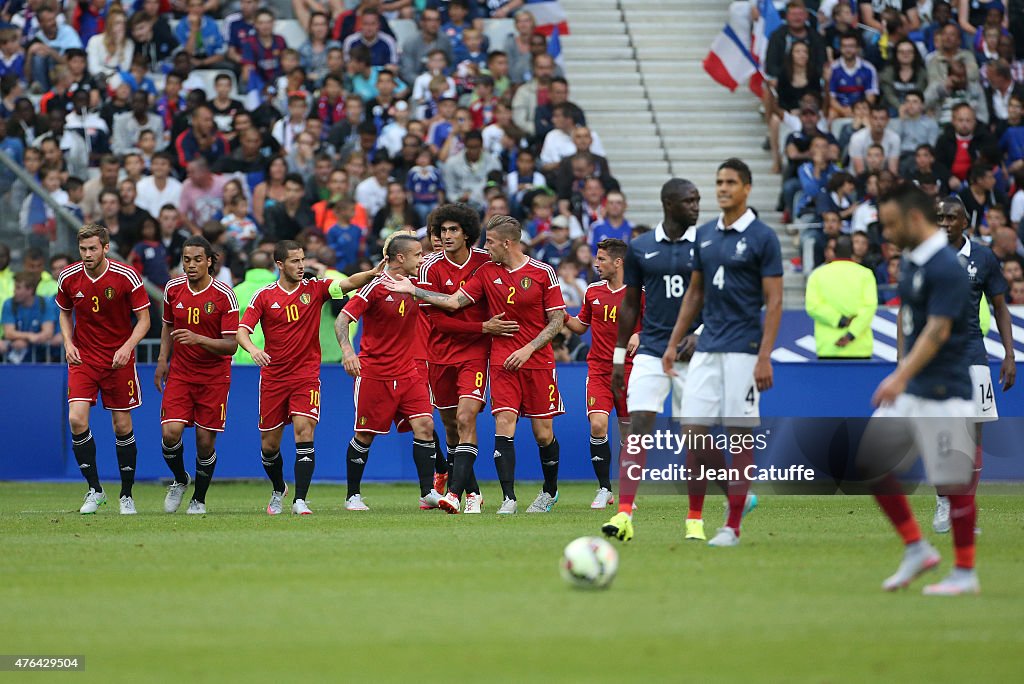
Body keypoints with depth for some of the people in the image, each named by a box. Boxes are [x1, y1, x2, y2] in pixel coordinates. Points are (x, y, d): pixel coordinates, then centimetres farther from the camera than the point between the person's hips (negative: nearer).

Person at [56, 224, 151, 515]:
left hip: (119, 359, -2)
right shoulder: (69, 278, -3)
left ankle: (127, 494, 18)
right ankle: (94, 489, -3)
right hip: (82, 358, 2)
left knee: (122, 426, 2)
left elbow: (144, 319, -6)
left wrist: (128, 346, -21)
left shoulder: (126, 277, -12)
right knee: (76, 420, -15)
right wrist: (68, 343, -2)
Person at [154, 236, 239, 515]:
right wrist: (162, 359, 8)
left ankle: (199, 499, 21)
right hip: (179, 373, 3)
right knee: (170, 433, -13)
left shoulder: (224, 295, -13)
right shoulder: (173, 288, -1)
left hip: (214, 377, -3)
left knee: (205, 440, -1)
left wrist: (198, 339, -30)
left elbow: (231, 345, -16)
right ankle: (180, 480, 18)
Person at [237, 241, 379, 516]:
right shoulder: (264, 296, 0)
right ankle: (278, 490, 36)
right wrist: (253, 349, -27)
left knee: (304, 432, -19)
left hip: (306, 376, -1)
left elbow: (349, 283, -12)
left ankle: (300, 500, -18)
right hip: (273, 377, 1)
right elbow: (242, 330, -5)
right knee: (269, 445, 7)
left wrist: (373, 273, -30)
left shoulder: (314, 289, 0)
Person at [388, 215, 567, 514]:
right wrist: (414, 290, 2)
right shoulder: (487, 272, 5)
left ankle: (550, 491, 27)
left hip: (538, 362, -2)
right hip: (502, 363, 2)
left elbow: (557, 320, -3)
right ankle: (509, 499, -12)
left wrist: (528, 349, -12)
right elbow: (454, 301, 6)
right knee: (503, 426, -13)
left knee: (543, 433, 3)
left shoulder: (543, 272, -5)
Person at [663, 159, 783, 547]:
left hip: (743, 350, -5)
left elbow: (774, 300, -8)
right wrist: (673, 344, 14)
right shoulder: (704, 235, 11)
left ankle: (733, 526, 3)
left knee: (740, 434, -2)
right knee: (695, 432, -2)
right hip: (706, 349, 5)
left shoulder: (762, 238, -6)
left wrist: (765, 357, -15)